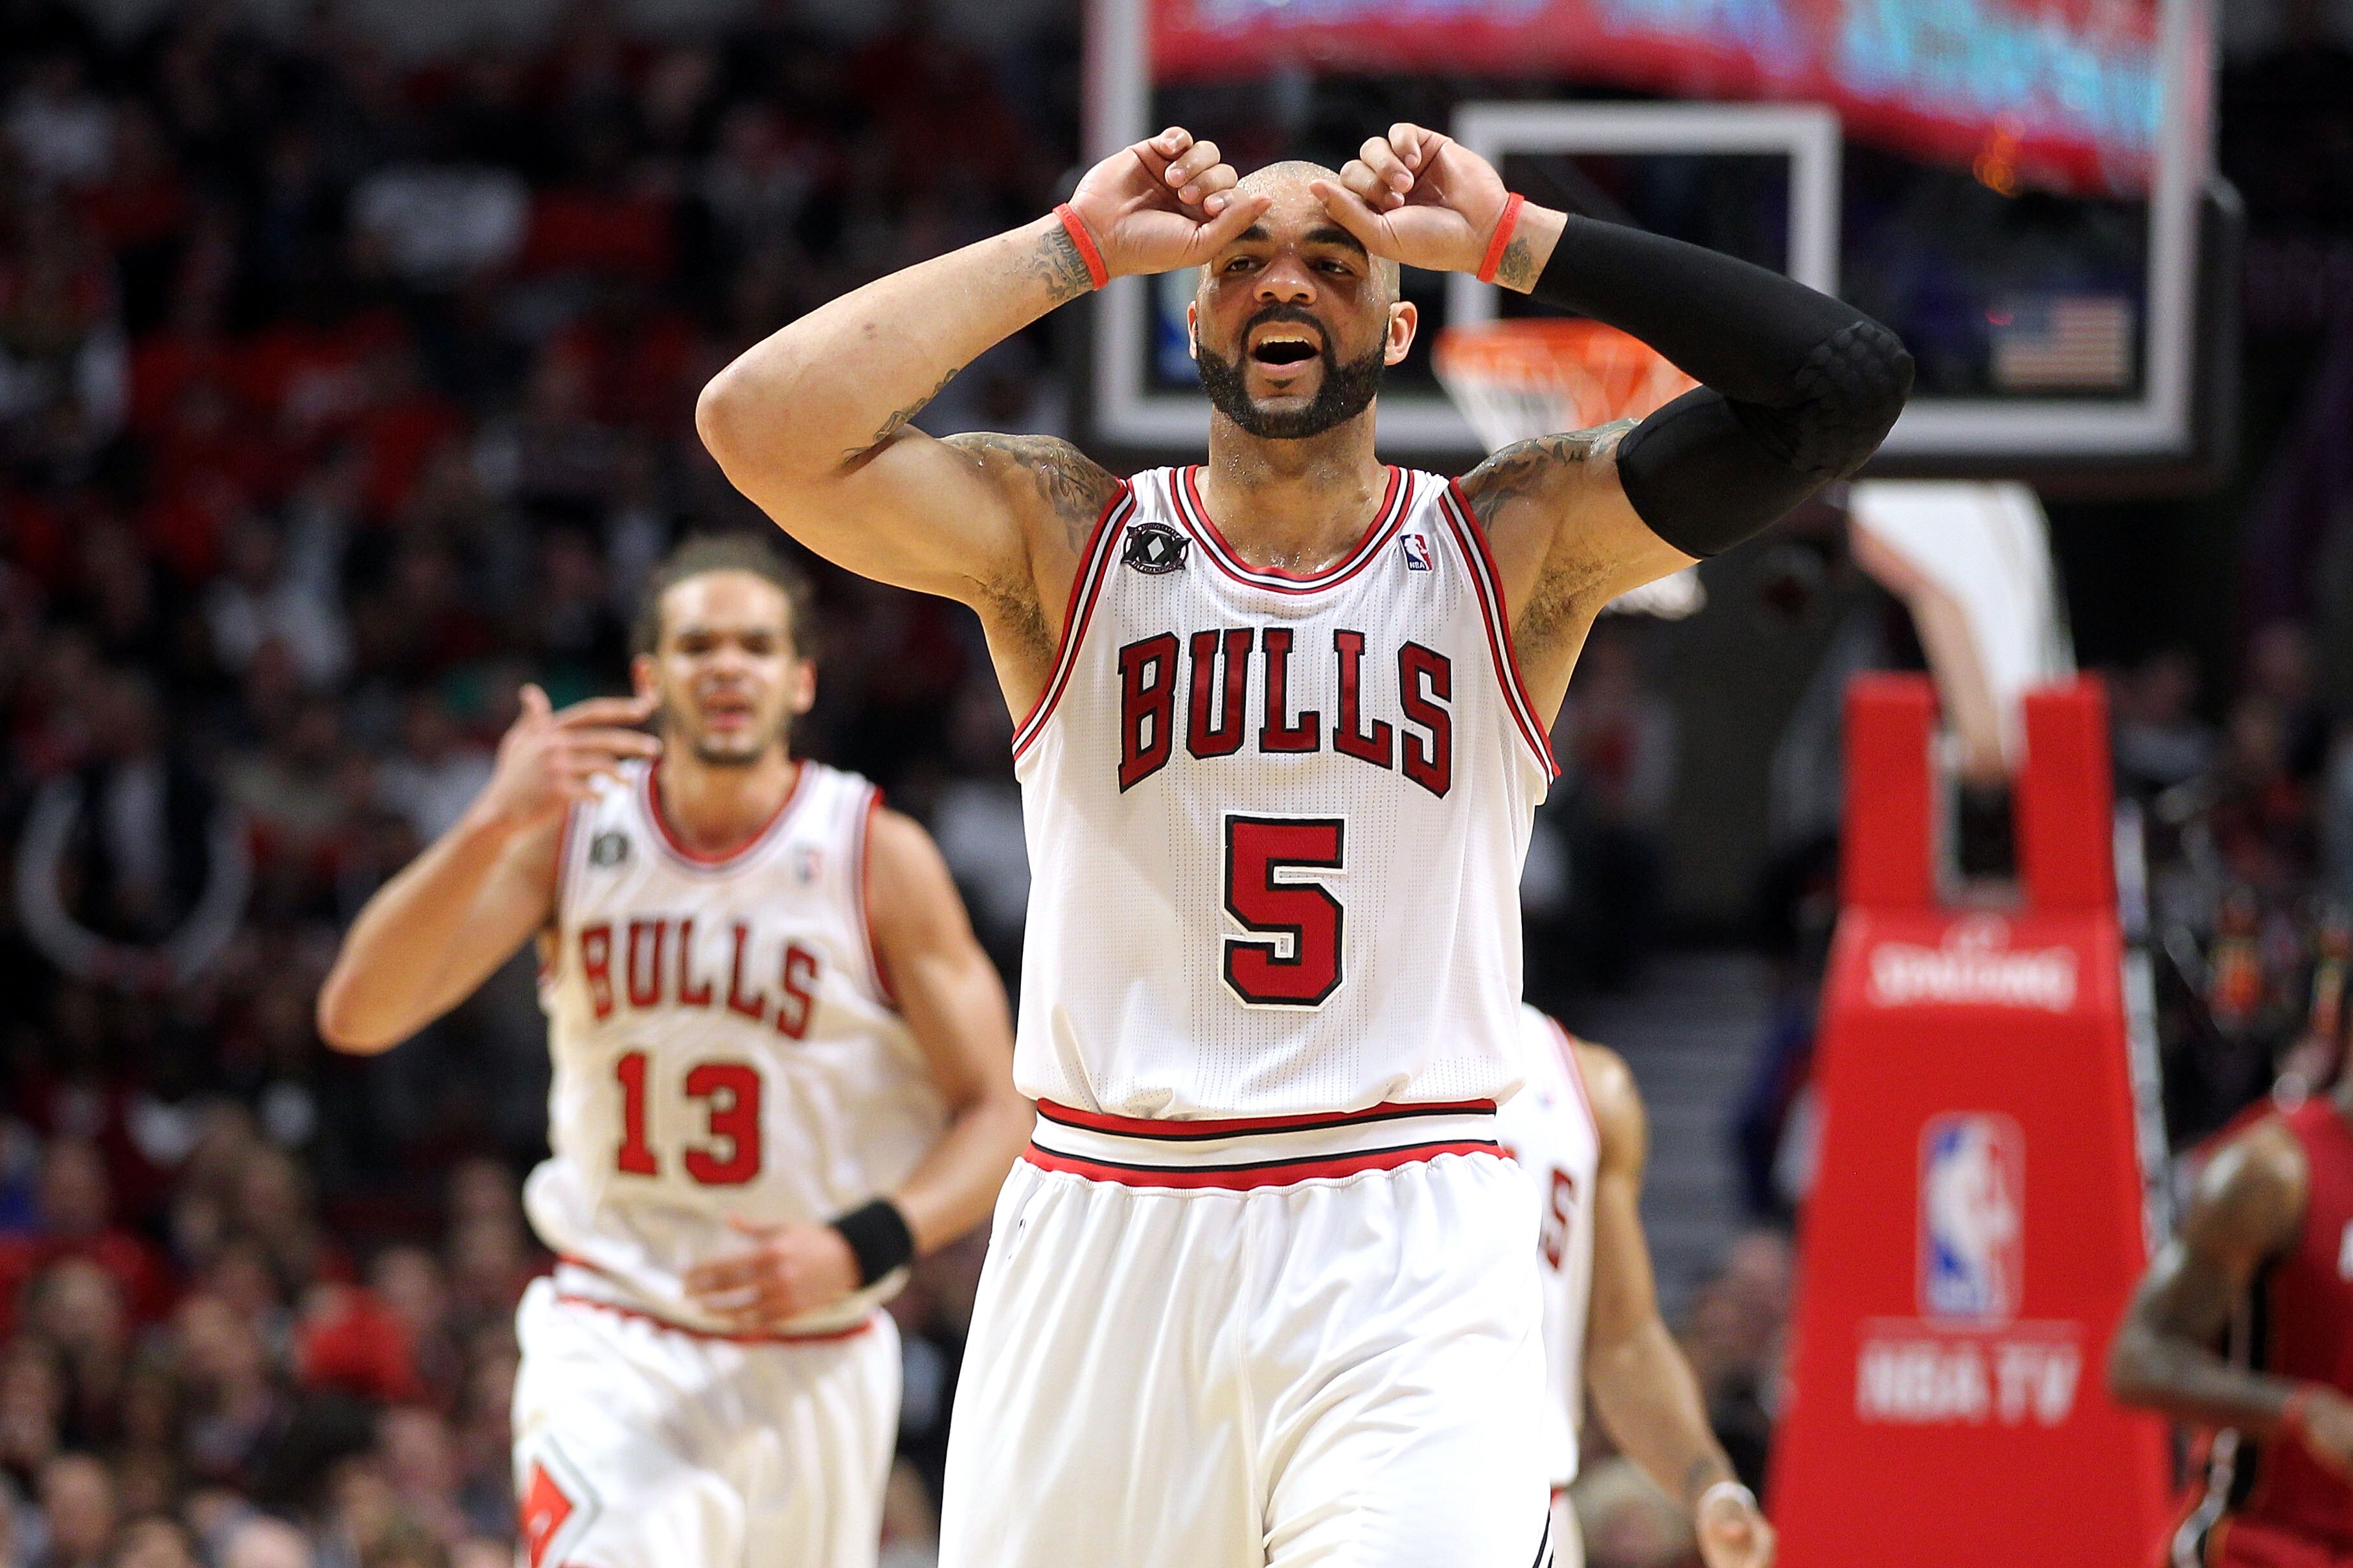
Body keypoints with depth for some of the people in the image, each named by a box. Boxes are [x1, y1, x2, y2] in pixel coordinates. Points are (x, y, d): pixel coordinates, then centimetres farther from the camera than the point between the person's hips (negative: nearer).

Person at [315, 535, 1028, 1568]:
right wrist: (492, 825, -26)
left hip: (813, 1364, 1)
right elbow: (356, 1017, -12)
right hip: (616, 1350, -1)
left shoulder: (880, 860, -7)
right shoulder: (572, 832, -3)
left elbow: (1000, 1115, -5)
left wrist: (855, 1250, -22)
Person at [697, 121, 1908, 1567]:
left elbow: (1847, 385, -6)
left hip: (1407, 1261, -1)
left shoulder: (1517, 547, 6)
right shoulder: (1065, 536, 6)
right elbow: (761, 424, -10)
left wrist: (1516, 238, -4)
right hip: (1103, 1232, 2)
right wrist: (1075, 247, -6)